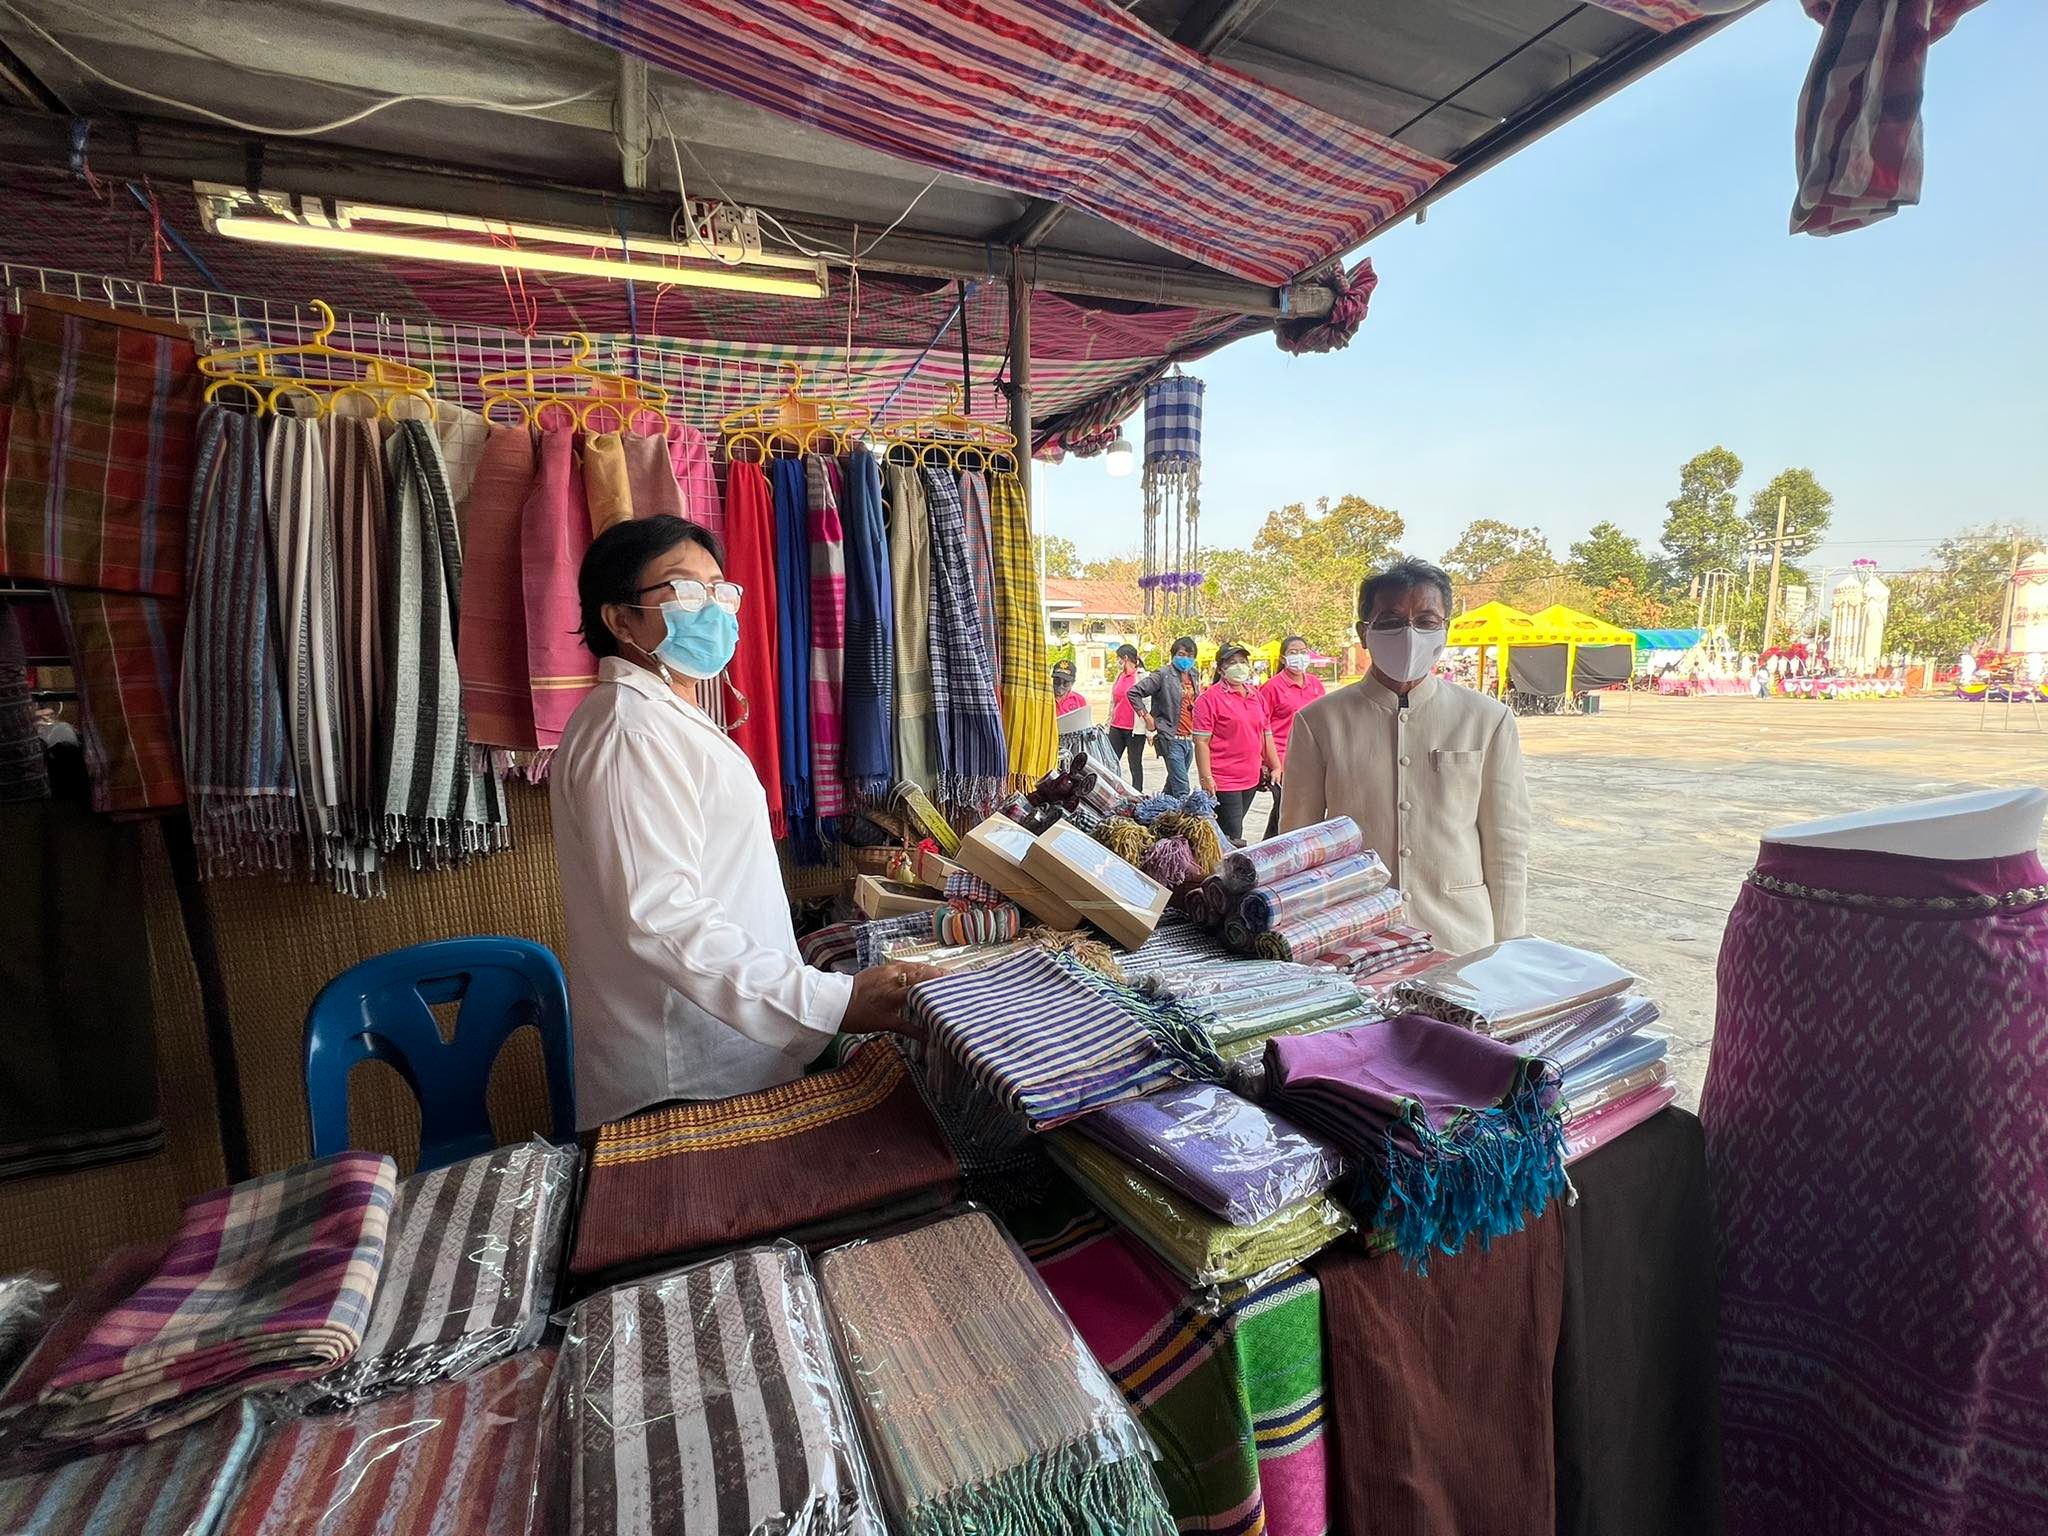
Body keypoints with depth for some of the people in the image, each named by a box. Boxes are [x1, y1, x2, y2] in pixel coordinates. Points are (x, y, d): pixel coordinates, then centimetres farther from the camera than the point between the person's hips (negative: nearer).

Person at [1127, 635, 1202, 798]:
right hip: (1171, 738, -7)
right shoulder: (1163, 675, -8)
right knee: (1181, 789, -12)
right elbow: (1134, 692, -10)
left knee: (1173, 785, 16)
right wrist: (1147, 717, -9)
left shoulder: (1194, 676, 13)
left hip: (1188, 740, 7)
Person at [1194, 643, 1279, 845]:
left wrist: (1276, 767, 16)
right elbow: (1201, 742, -11)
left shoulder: (1257, 696, 13)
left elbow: (1267, 735, 19)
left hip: (1251, 779, 7)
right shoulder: (1210, 698, -8)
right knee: (1232, 838, -7)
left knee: (1234, 830, 14)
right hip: (1224, 781, -7)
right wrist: (1206, 778, -16)